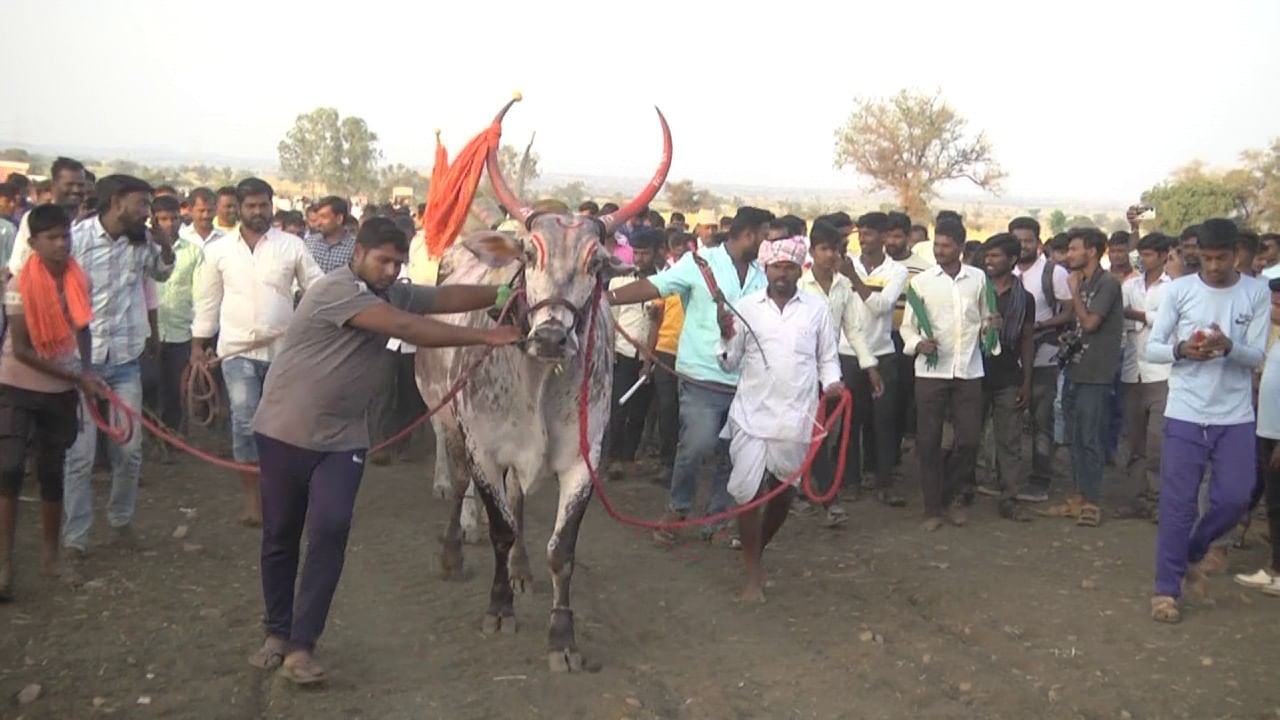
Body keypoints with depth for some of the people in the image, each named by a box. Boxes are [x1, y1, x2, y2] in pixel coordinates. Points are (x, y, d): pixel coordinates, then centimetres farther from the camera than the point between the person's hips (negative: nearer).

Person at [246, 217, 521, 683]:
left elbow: (448, 297, -2)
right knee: (280, 536, 8)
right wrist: (485, 337, -28)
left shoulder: (393, 294, 6)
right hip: (284, 432, -5)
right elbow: (409, 329, -28)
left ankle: (300, 646, -6)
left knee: (330, 531, -12)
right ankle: (277, 634, 25)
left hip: (342, 439, 5)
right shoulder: (337, 289, -21)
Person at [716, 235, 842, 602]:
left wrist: (831, 382, -12)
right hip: (752, 415, -1)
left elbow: (827, 358, 8)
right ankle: (753, 574, 9)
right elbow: (730, 363, 4)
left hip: (796, 418, 1)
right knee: (749, 493, -5)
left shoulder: (817, 309, 3)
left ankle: (758, 550, 38)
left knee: (783, 492, 13)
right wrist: (727, 335, -15)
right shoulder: (746, 306, 2)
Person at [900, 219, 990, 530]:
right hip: (930, 371, -1)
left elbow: (984, 317, 18)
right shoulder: (922, 281, 1)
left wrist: (988, 326, -4)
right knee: (928, 442, 2)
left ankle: (951, 496, 24)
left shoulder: (978, 278, 6)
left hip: (968, 371, 1)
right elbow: (907, 326, 4)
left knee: (968, 439, 1)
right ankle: (932, 507, 15)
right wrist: (918, 344, -15)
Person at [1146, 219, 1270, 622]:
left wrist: (1229, 347, -23)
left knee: (1234, 499, 3)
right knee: (1178, 505, 0)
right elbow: (1152, 348, -2)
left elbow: (1257, 356, -2)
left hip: (1236, 417, 2)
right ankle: (1166, 588, 11)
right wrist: (1181, 350, -23)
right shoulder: (1179, 290, -3)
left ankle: (1192, 555, 31)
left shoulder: (1257, 293, -1)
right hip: (1185, 414, -1)